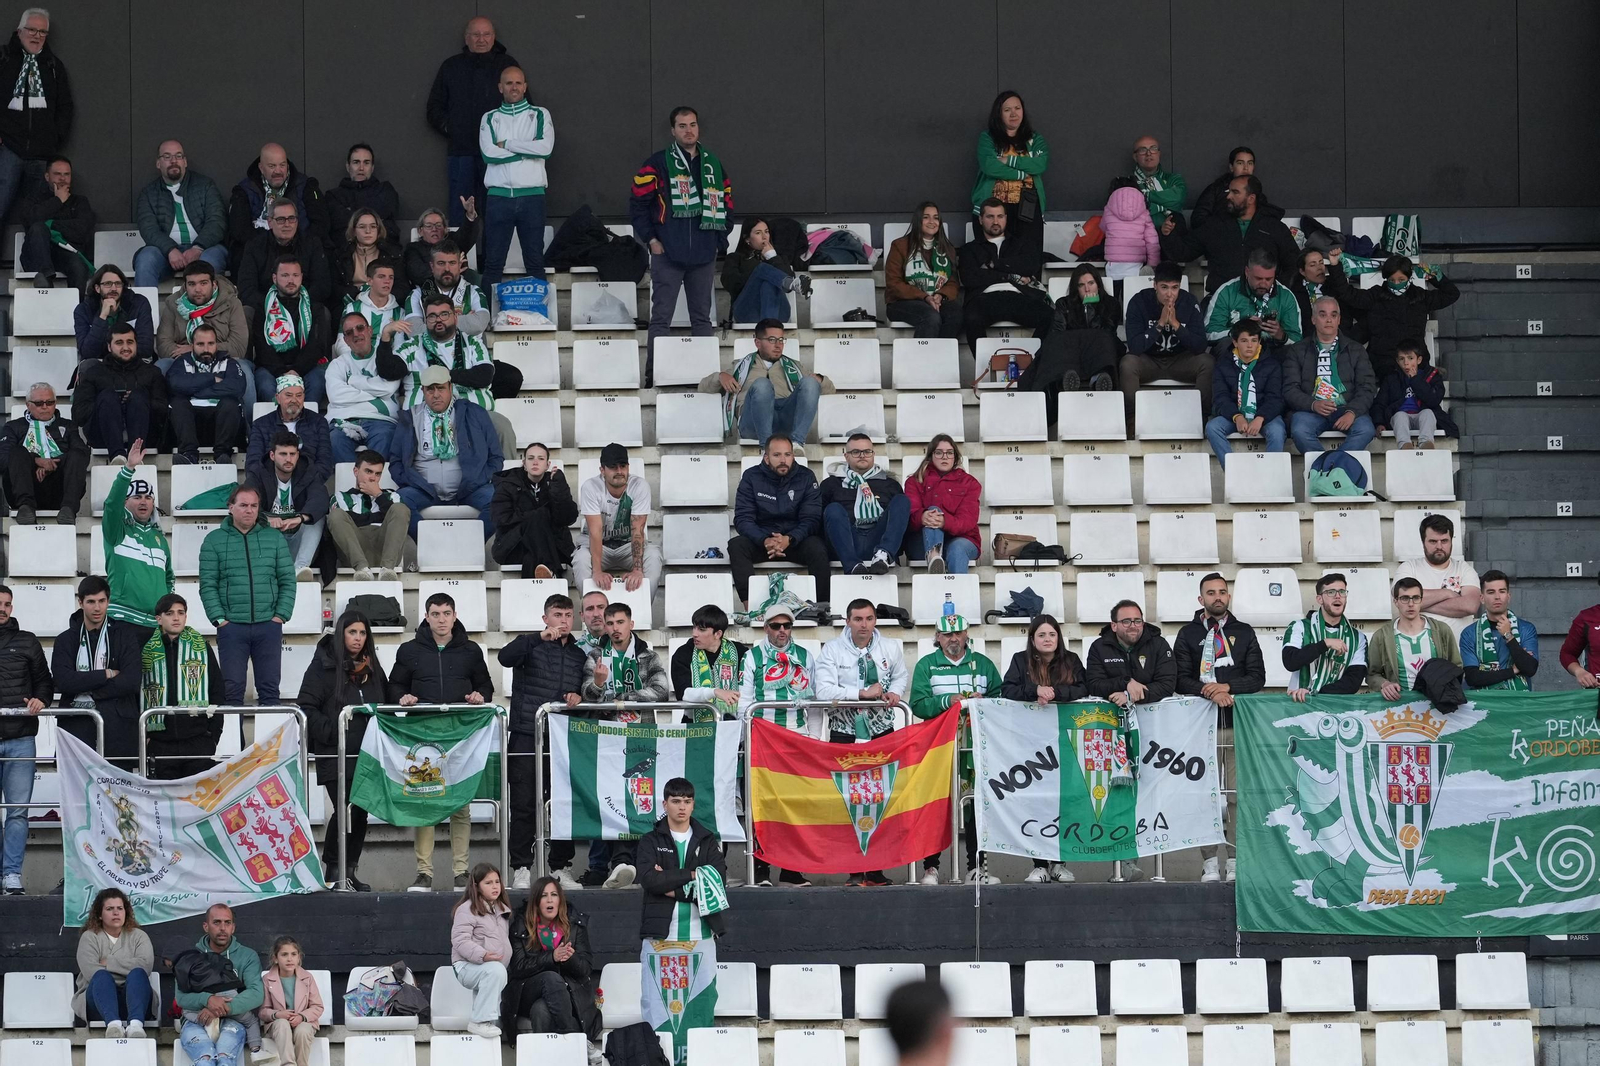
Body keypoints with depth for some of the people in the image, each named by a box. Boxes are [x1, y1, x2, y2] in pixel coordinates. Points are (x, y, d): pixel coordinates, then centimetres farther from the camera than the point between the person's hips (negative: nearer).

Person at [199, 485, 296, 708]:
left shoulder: (275, 538, 8)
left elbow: (288, 581, 7)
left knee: (269, 688, 3)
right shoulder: (214, 540, 3)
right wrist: (219, 619, -9)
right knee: (233, 689, 0)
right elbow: (208, 585, 0)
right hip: (231, 626, -1)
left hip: (268, 625, 1)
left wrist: (280, 615, -3)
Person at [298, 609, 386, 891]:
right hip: (336, 754, -6)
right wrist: (330, 733, -16)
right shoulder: (325, 666, -4)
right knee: (346, 810, -13)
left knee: (361, 812, 5)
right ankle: (332, 870, -2)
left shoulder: (372, 668, 15)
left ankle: (350, 872, 14)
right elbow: (306, 707, -8)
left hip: (366, 754, 6)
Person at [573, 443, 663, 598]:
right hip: (600, 544, -1)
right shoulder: (590, 488, -19)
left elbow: (637, 530, -24)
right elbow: (595, 530, -27)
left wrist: (637, 569, -37)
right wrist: (597, 571, -39)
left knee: (653, 555, -30)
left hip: (629, 544, 1)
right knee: (581, 559, -33)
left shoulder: (640, 486, -17)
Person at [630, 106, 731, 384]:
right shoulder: (658, 164, -1)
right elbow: (638, 204, -1)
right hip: (667, 254, -4)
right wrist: (651, 239, -7)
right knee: (661, 317, -4)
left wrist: (718, 239, 9)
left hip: (704, 255, 4)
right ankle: (654, 374, -4)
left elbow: (727, 203, 19)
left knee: (702, 317, 9)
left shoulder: (713, 164, 12)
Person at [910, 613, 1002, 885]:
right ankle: (930, 867, -1)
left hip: (976, 744, 2)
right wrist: (947, 701, -17)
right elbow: (918, 705, -4)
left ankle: (975, 867, 4)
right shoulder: (926, 665, 8)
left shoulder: (983, 664, 14)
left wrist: (983, 700, -10)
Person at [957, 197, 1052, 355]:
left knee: (1050, 317, -32)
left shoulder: (1019, 244, 30)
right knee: (972, 319, -39)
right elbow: (969, 278, 4)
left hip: (1019, 296, 1)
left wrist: (995, 264, 5)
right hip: (987, 297, -1)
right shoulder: (970, 249, 25)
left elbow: (1033, 265, 8)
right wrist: (1011, 277, 3)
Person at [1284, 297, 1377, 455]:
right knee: (1300, 431, -34)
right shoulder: (1297, 351, 16)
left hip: (1346, 410, 1)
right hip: (1310, 411, -1)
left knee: (1365, 429, -31)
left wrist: (1352, 412, -13)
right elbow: (1290, 390, 5)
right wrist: (1313, 404, -16)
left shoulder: (1356, 351, 18)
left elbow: (1367, 388, 8)